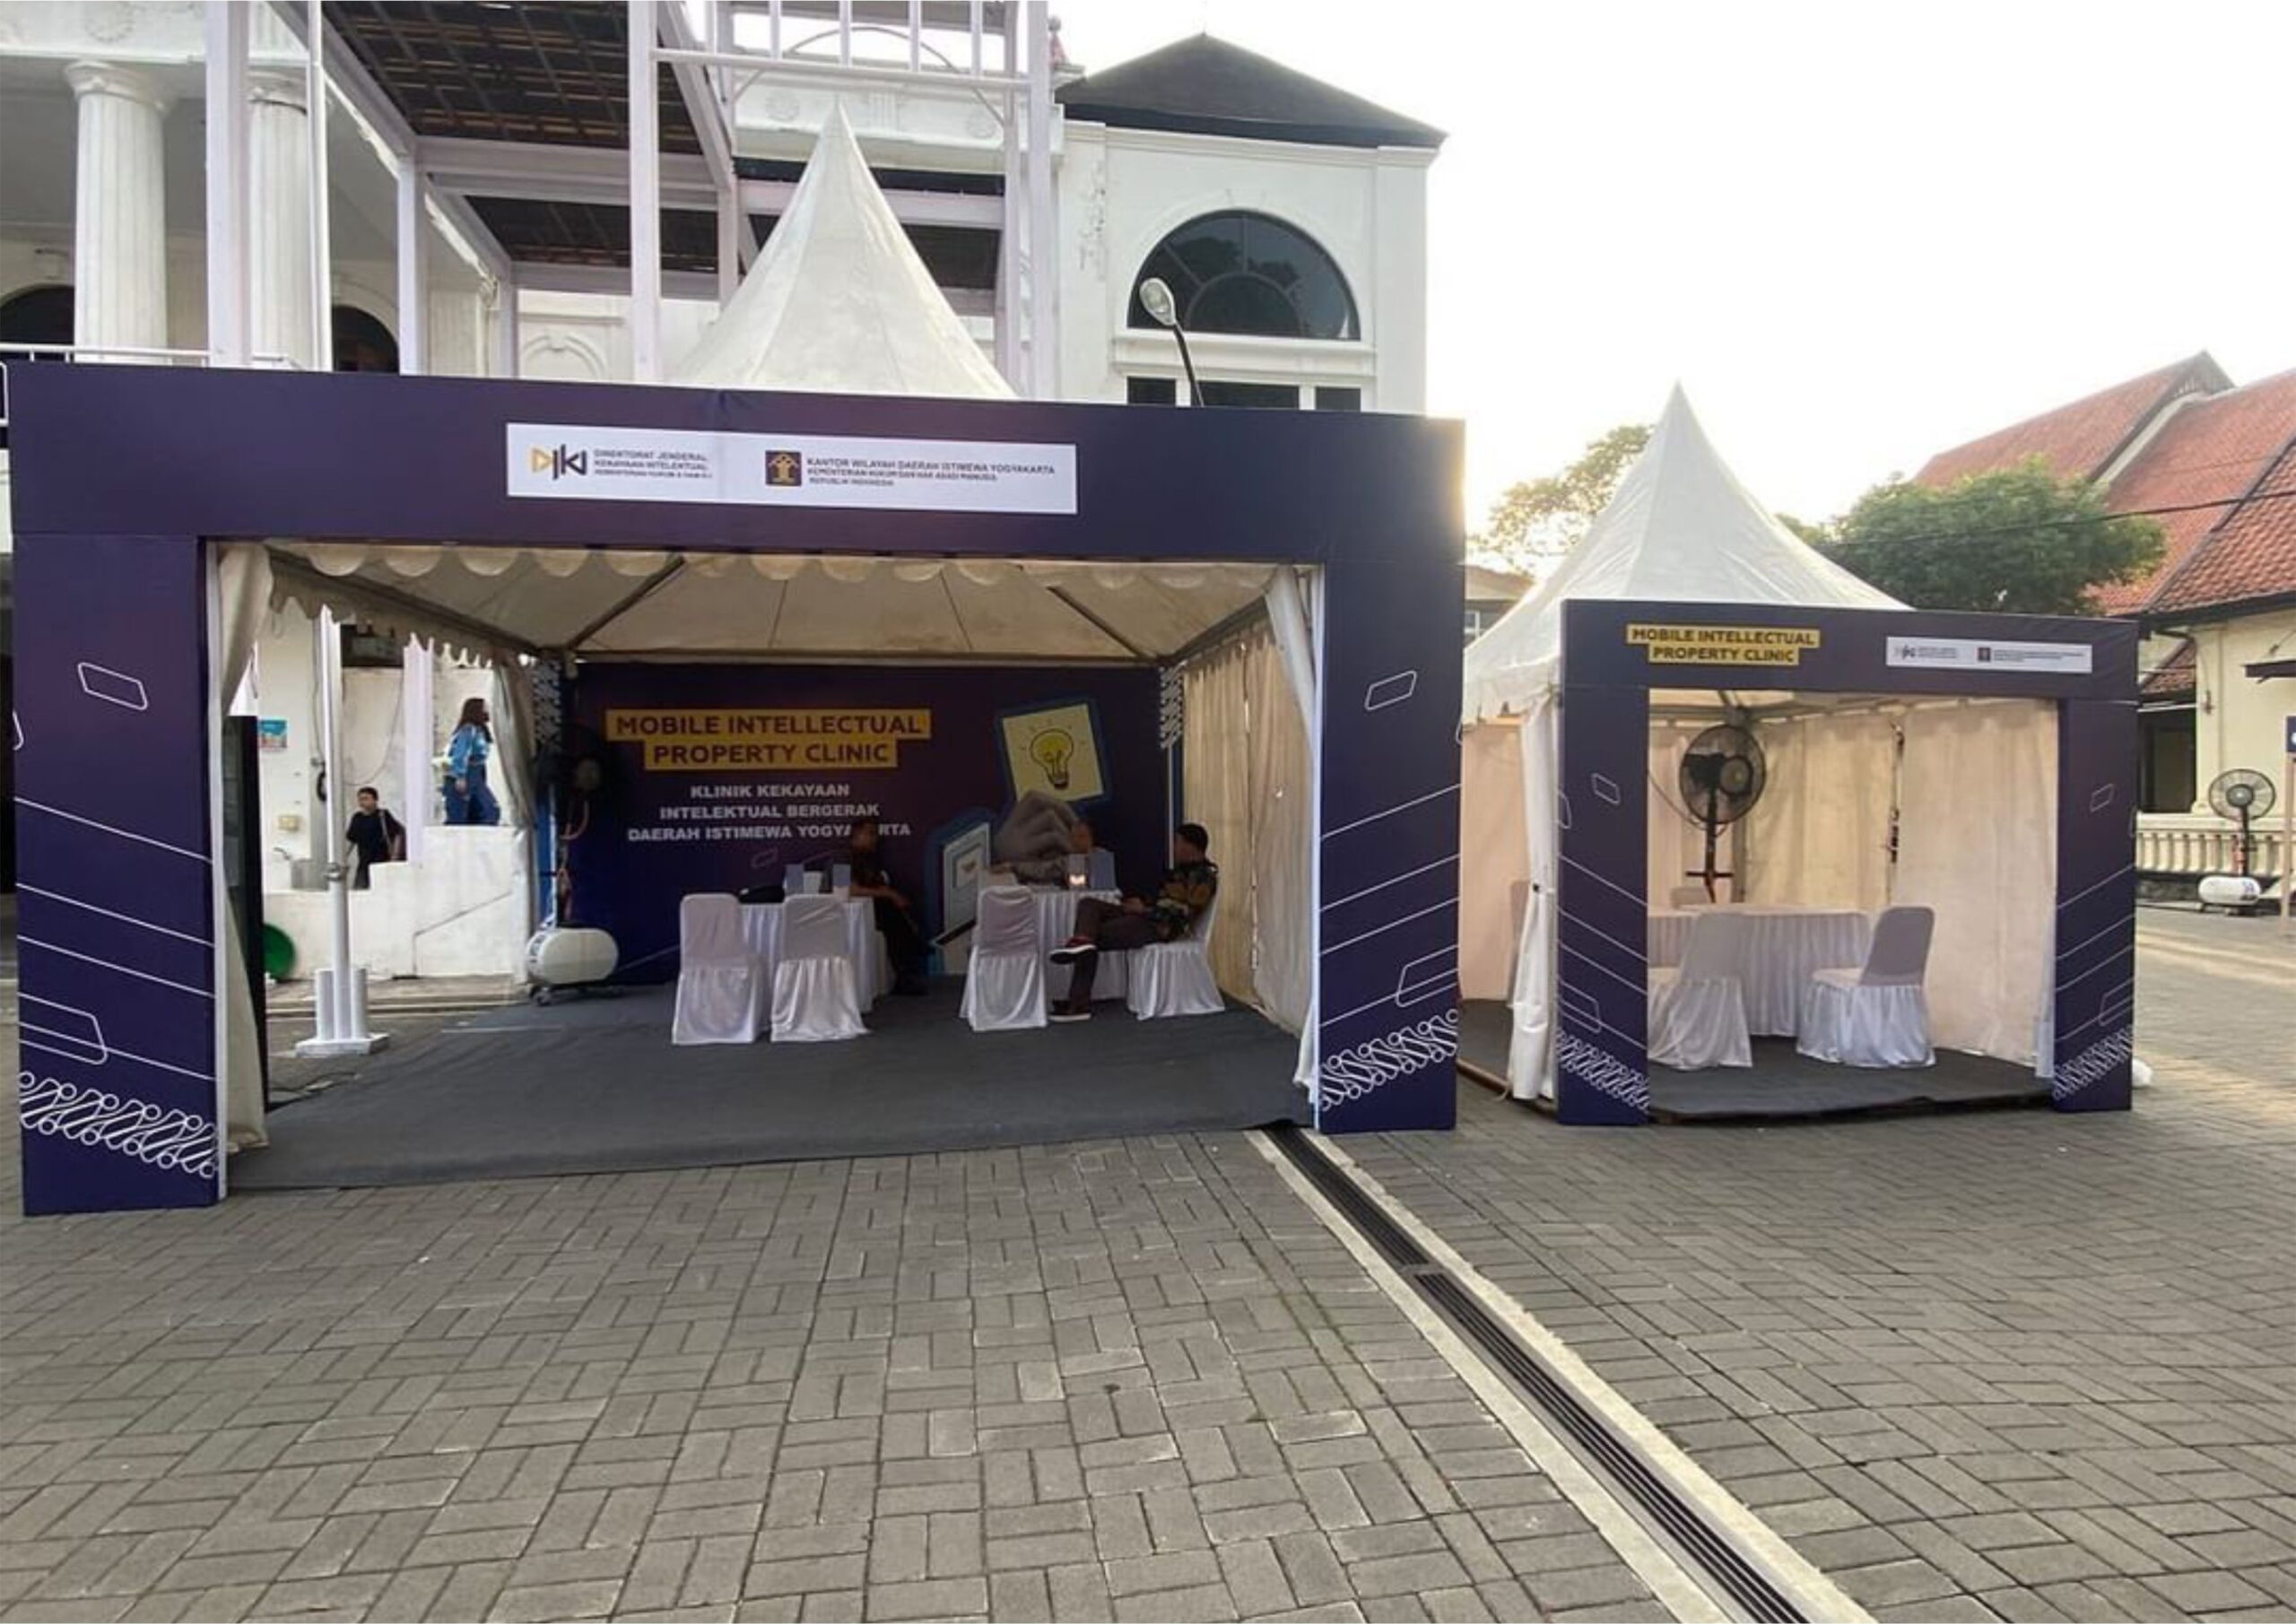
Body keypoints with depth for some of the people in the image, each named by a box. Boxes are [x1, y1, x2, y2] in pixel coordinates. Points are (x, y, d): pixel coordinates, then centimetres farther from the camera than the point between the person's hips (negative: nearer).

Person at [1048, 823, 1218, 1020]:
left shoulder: (1204, 876, -11)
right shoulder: (1183, 869, 19)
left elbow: (1182, 914, -20)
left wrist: (1144, 909, -14)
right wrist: (1140, 904, 3)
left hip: (1162, 927, -10)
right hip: (1148, 915, 10)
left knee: (1096, 937, -15)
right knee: (1088, 904, -5)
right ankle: (1083, 941, -30)